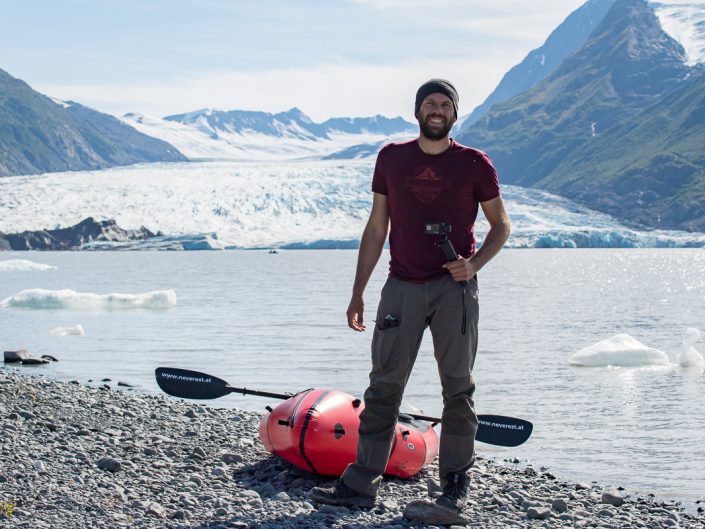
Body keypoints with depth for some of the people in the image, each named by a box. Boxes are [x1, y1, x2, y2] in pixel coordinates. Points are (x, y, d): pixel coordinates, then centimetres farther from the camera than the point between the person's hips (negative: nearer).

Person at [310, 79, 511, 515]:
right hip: (403, 287, 2)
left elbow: (501, 224, 9)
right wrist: (358, 293, 9)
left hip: (454, 288, -2)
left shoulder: (475, 164, 1)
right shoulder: (392, 159, 8)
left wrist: (474, 264, -10)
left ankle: (455, 484, 13)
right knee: (384, 386, 0)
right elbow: (377, 227, 12)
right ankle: (361, 483, 2)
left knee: (458, 388, 3)